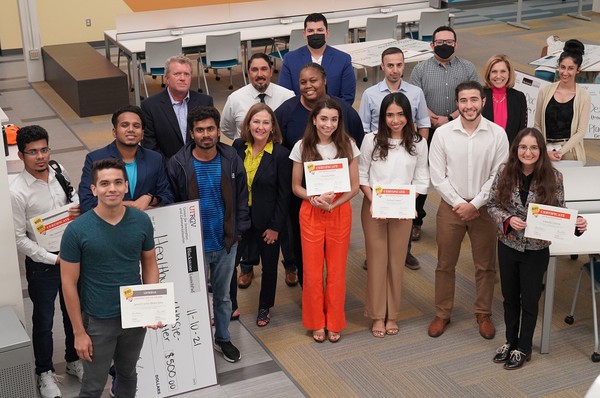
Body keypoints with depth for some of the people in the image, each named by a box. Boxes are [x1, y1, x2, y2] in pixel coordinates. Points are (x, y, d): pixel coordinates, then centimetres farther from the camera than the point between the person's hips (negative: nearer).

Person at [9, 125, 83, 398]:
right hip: (42, 263, -4)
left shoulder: (59, 171, -5)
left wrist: (79, 210, -9)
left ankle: (74, 360, 42)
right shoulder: (17, 192, -19)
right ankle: (45, 373, 33)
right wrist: (53, 259, -15)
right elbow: (19, 239, -15)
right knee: (44, 321, 12)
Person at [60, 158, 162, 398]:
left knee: (128, 374, 23)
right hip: (97, 322, -3)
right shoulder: (77, 230, -16)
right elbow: (69, 283, -10)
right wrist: (79, 331, -9)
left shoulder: (142, 222, -8)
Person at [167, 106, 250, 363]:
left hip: (226, 244, 3)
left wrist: (238, 230, -1)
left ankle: (223, 339, 39)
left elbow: (241, 198, 4)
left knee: (223, 295, 20)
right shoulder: (178, 164, -13)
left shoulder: (232, 160, -5)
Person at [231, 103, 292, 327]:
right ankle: (229, 307, 22)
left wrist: (275, 227, -11)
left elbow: (284, 194, -11)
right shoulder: (238, 147, -4)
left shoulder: (281, 154, -14)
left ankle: (264, 308, 35)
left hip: (267, 220, -3)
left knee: (269, 266, 14)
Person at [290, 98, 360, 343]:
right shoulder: (302, 147, -3)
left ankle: (334, 322, 25)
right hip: (310, 213, 0)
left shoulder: (348, 145, -3)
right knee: (312, 271, 5)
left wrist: (332, 204, -15)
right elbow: (296, 186, 3)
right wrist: (315, 199, -16)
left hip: (340, 212, 0)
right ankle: (316, 322, 24)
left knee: (337, 271, 7)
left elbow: (354, 186, -1)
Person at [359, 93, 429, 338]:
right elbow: (362, 175, -1)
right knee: (377, 259, 4)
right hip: (373, 208, -1)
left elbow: (421, 180, 1)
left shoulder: (418, 143, -2)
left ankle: (392, 315, 20)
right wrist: (372, 201, -14)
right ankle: (377, 315, 15)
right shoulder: (371, 140, -5)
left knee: (397, 260, 8)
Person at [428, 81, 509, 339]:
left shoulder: (497, 134, -6)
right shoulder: (443, 133, -6)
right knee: (445, 265, 9)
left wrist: (474, 204, -11)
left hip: (484, 207, 0)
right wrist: (458, 203, -11)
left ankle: (483, 314, 28)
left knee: (485, 265, 11)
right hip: (451, 206, 0)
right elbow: (437, 177, -5)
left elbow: (499, 176, -6)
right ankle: (442, 314, 24)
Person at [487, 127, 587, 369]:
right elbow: (492, 205, 0)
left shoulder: (553, 177, -12)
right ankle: (511, 341, 38)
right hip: (508, 246, 2)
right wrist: (508, 219, -18)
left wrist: (576, 224, -23)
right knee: (510, 297, 18)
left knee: (529, 300, 11)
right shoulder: (504, 173, -9)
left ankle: (523, 348, 30)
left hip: (536, 250, -2)